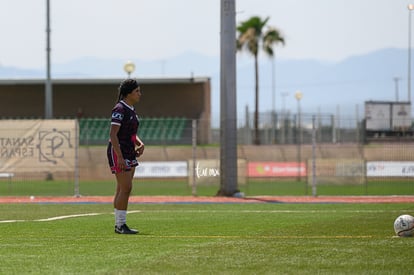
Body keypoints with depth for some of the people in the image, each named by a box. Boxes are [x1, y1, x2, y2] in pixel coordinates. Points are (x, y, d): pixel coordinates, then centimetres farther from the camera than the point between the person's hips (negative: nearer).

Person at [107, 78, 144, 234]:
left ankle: (118, 224, 12)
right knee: (126, 188, -11)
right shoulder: (119, 109, -15)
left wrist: (140, 144, 3)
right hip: (118, 152, -9)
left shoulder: (131, 109, 14)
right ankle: (121, 225, -8)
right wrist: (120, 157, -25)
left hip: (129, 153, 9)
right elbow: (113, 134, -20)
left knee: (122, 189, 9)